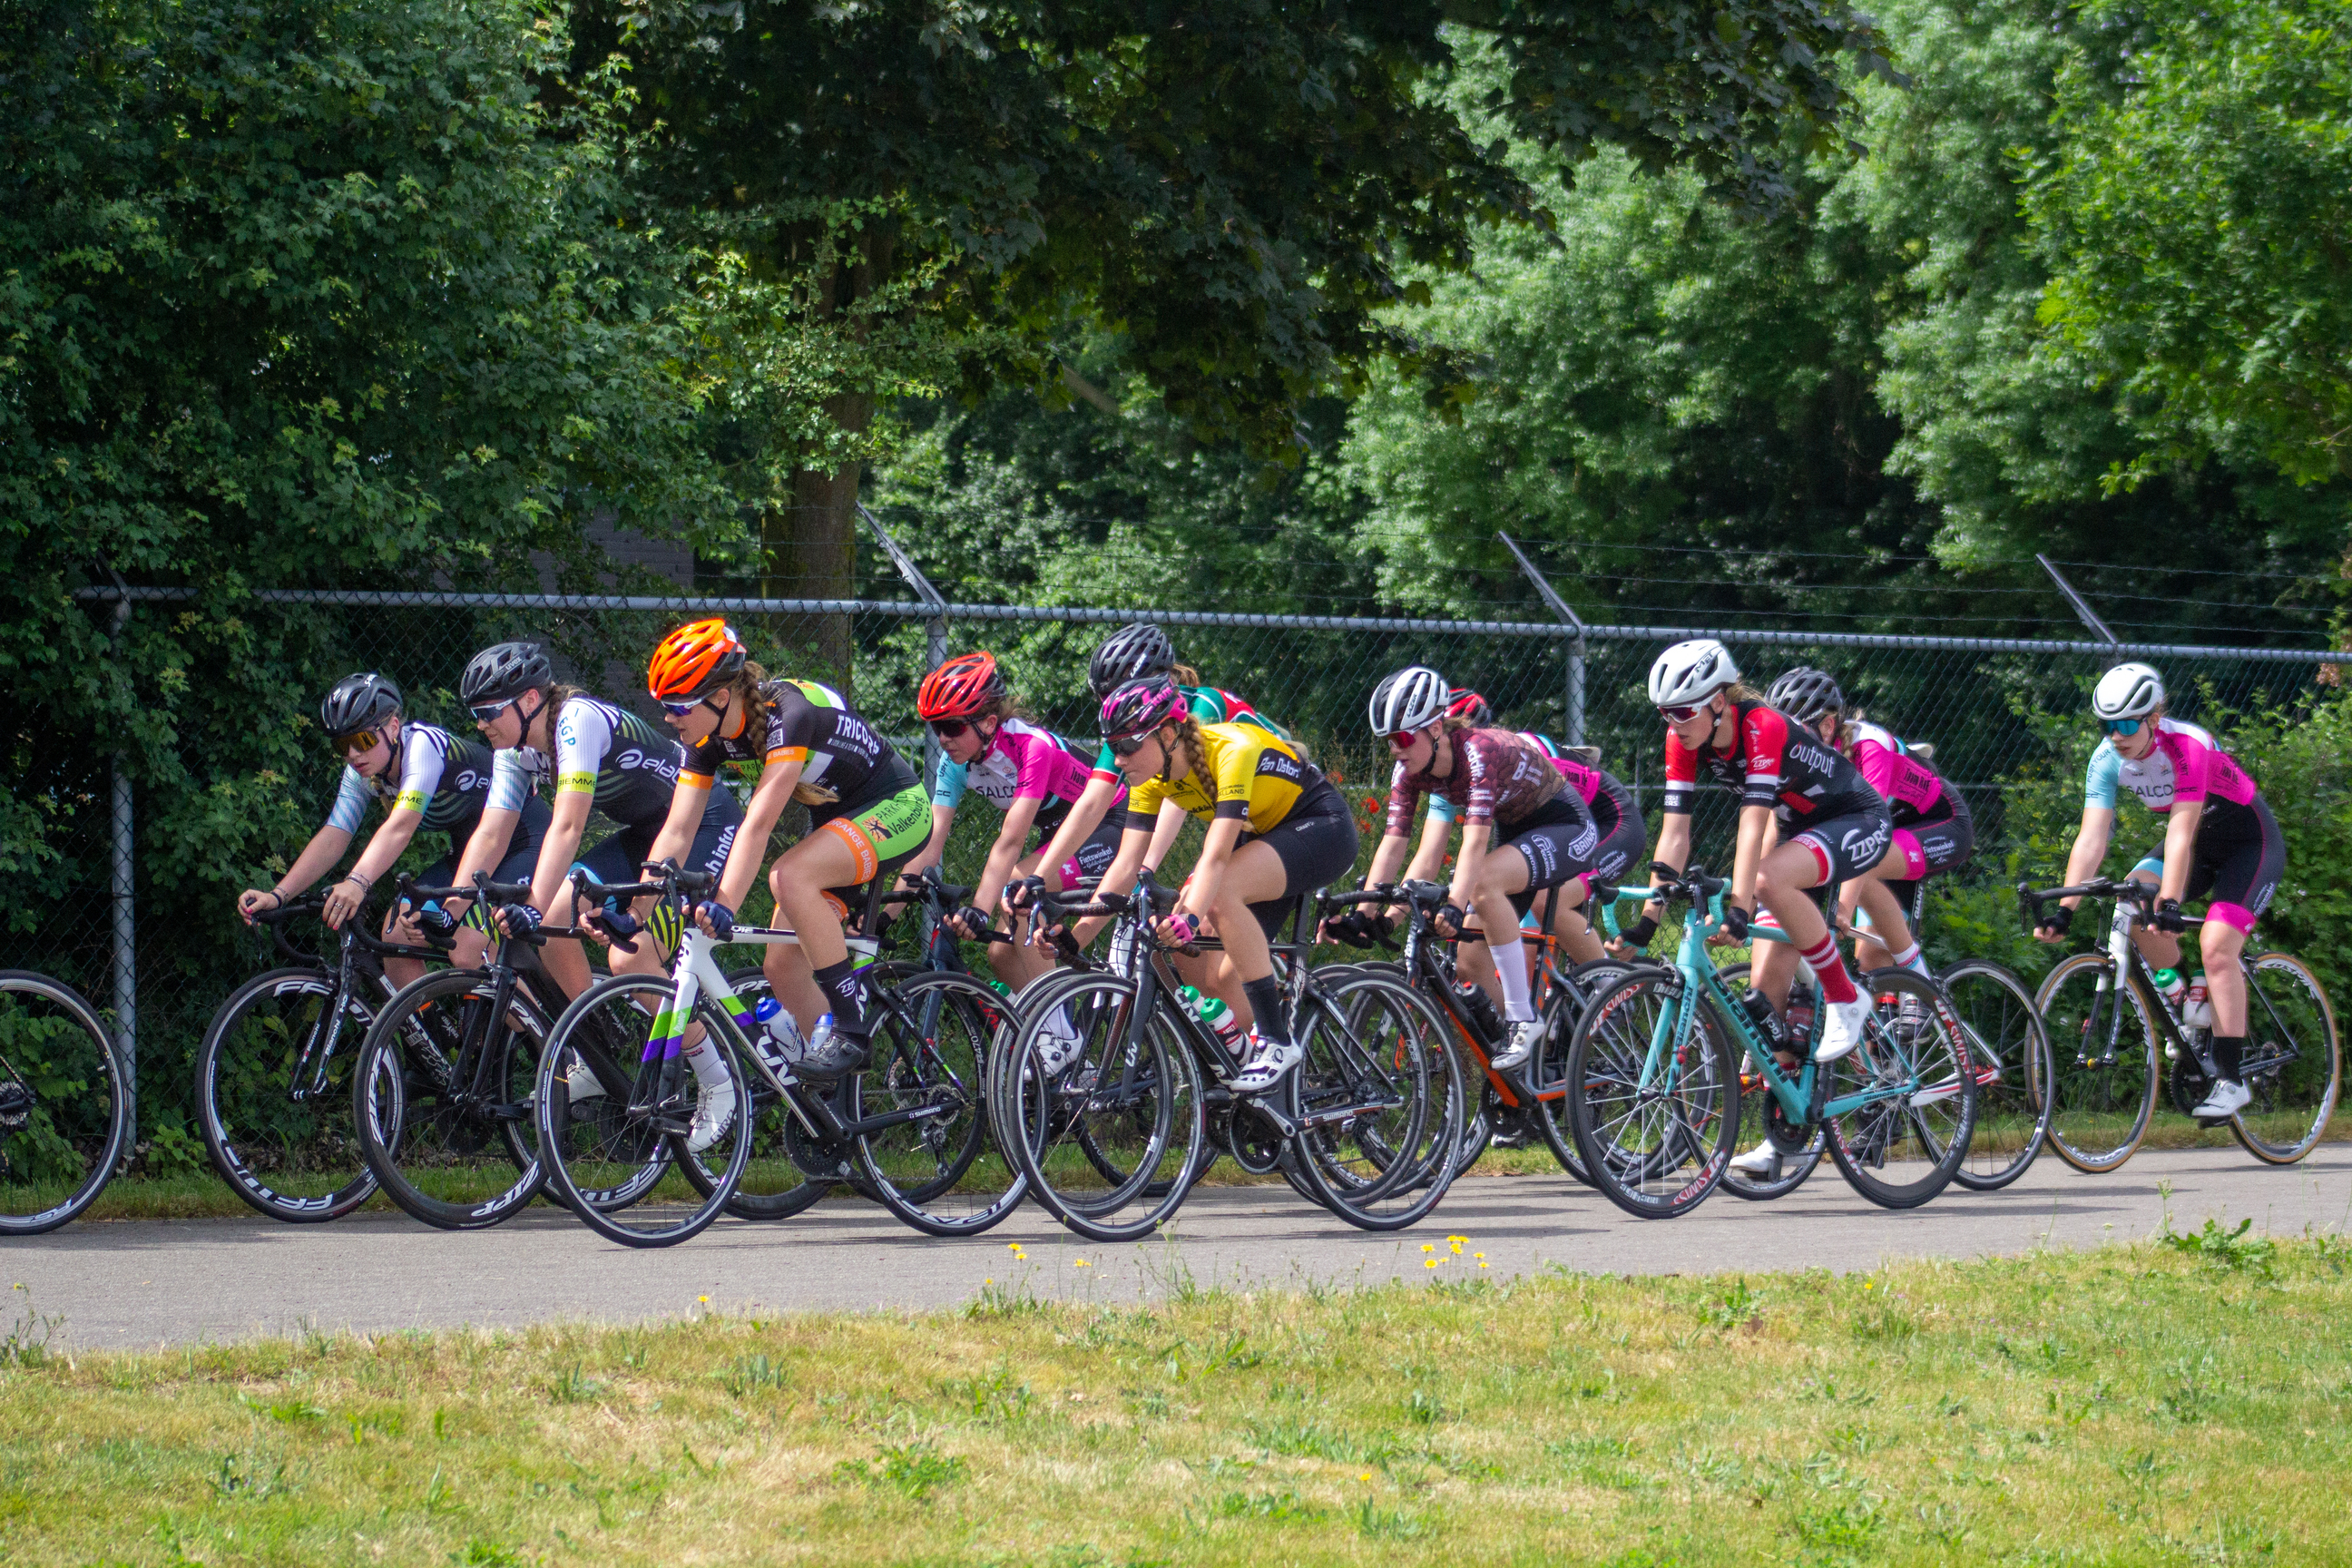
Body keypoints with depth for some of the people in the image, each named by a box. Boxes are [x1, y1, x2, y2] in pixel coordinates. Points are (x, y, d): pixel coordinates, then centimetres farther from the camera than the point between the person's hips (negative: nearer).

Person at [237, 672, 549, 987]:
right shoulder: (364, 773, -4)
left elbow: (401, 827, -41)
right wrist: (277, 895, -22)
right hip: (465, 847, 9)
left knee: (469, 954, -26)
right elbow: (332, 838, -9)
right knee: (397, 938, -9)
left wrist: (357, 882, -56)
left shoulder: (423, 744, -28)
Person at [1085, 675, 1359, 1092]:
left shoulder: (1231, 752, -31)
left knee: (1222, 891, -34)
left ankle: (1276, 1041, -28)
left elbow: (1216, 856, -41)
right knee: (1222, 978, -6)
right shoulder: (1152, 777, -10)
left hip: (1323, 829, -8)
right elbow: (1125, 867, -10)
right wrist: (1075, 936, -19)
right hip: (1262, 836, 8)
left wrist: (1191, 917, -55)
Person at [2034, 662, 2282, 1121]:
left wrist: (2170, 905, -48)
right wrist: (2064, 909, -30)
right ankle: (2190, 997, 2)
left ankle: (2230, 1079, -18)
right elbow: (2091, 838, -20)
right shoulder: (2108, 759, -15)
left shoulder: (2187, 747, -32)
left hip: (2251, 842, -6)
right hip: (2201, 844, 6)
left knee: (2215, 945, -23)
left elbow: (2181, 834, -39)